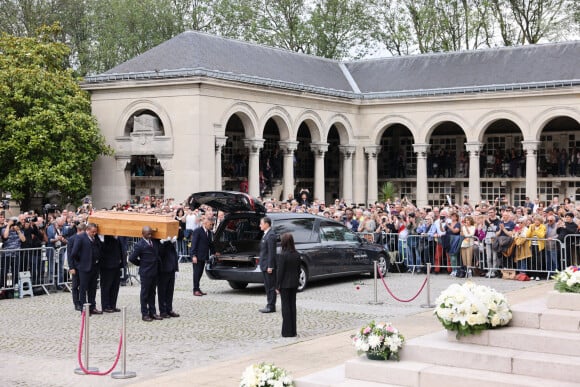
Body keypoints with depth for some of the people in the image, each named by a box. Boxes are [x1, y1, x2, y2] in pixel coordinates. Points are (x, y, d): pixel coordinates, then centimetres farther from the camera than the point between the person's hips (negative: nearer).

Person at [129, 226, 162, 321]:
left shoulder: (155, 241, 2)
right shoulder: (139, 245, -14)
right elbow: (132, 258, -10)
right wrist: (141, 264, -1)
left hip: (155, 271, 6)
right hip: (145, 273, -6)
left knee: (152, 293, 14)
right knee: (145, 293, 5)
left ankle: (152, 312, 22)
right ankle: (144, 314, 12)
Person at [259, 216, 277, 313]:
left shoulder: (271, 235, -17)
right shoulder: (266, 234, 15)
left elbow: (271, 252, -20)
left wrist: (270, 266, -22)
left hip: (269, 265, -10)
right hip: (265, 265, 10)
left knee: (271, 286, -4)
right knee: (267, 286, 14)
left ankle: (271, 306, 0)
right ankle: (269, 305, 20)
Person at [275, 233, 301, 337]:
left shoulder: (283, 255, -17)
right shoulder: (297, 255, 1)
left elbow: (280, 272, -15)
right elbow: (298, 270, 8)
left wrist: (277, 286, -8)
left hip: (285, 284, -6)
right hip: (294, 284, 6)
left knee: (286, 306, 1)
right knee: (292, 305, 12)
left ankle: (287, 331, 4)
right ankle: (293, 330, 16)